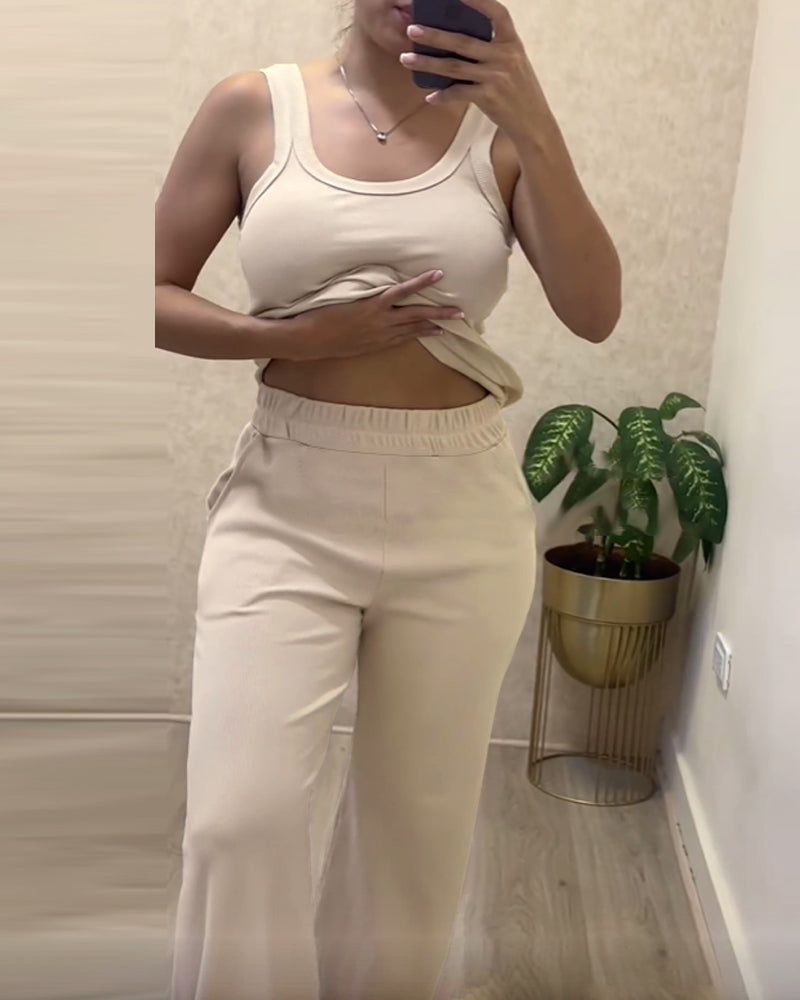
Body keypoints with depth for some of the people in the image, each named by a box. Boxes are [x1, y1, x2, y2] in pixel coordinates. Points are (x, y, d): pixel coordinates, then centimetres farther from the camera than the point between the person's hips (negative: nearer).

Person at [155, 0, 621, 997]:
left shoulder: (499, 125, 2)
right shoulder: (253, 106, 1)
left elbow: (594, 314, -9)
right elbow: (157, 298, 2)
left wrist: (534, 127, -18)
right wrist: (296, 336, -13)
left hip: (461, 515, 1)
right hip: (286, 506, -1)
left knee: (419, 820, 14)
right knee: (239, 821, -7)